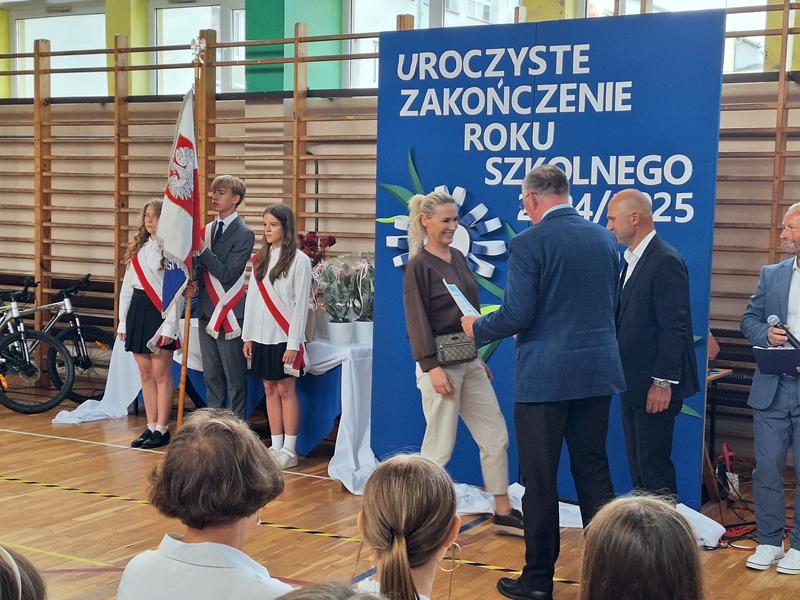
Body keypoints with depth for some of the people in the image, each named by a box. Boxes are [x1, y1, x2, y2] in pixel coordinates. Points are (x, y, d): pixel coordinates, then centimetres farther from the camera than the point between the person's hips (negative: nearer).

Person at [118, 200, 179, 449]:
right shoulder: (137, 249, 14)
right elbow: (126, 286, 17)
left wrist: (170, 325, -15)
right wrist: (122, 321, 14)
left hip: (159, 312, -7)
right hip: (137, 310, 7)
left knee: (161, 374, -3)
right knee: (145, 374, 9)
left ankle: (162, 429, 3)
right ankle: (151, 427, 15)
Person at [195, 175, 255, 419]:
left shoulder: (244, 234, -10)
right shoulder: (208, 229, 12)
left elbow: (227, 273, -17)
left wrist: (202, 250, -19)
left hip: (229, 314, -7)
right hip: (207, 311, 7)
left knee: (234, 378, -1)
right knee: (211, 376, 14)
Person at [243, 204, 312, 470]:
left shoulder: (299, 260, -7)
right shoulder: (259, 259, 9)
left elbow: (301, 305, -9)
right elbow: (252, 298, 12)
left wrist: (293, 343, -13)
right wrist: (247, 336, 9)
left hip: (284, 337, -5)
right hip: (261, 336, 5)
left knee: (286, 390, -1)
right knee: (270, 390, 9)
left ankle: (289, 450, 5)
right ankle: (275, 446, 15)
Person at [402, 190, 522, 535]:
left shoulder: (457, 257, 12)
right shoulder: (419, 265, -10)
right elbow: (417, 321, -14)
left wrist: (481, 358, 18)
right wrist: (433, 368, -19)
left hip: (469, 361, 8)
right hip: (441, 363, -8)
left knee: (496, 437, 9)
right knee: (440, 447, -1)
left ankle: (503, 513, 18)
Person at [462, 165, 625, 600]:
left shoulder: (529, 243, -12)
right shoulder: (604, 239, 7)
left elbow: (517, 316, -16)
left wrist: (477, 327, 3)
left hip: (545, 376, -6)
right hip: (598, 372, 6)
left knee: (540, 480, 5)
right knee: (593, 471, 14)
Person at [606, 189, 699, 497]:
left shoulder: (666, 261, -16)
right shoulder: (631, 260, 14)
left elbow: (674, 328, -19)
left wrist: (663, 383, -20)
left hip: (655, 386, -10)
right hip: (633, 383, 10)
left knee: (654, 466, -3)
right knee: (637, 464, 15)